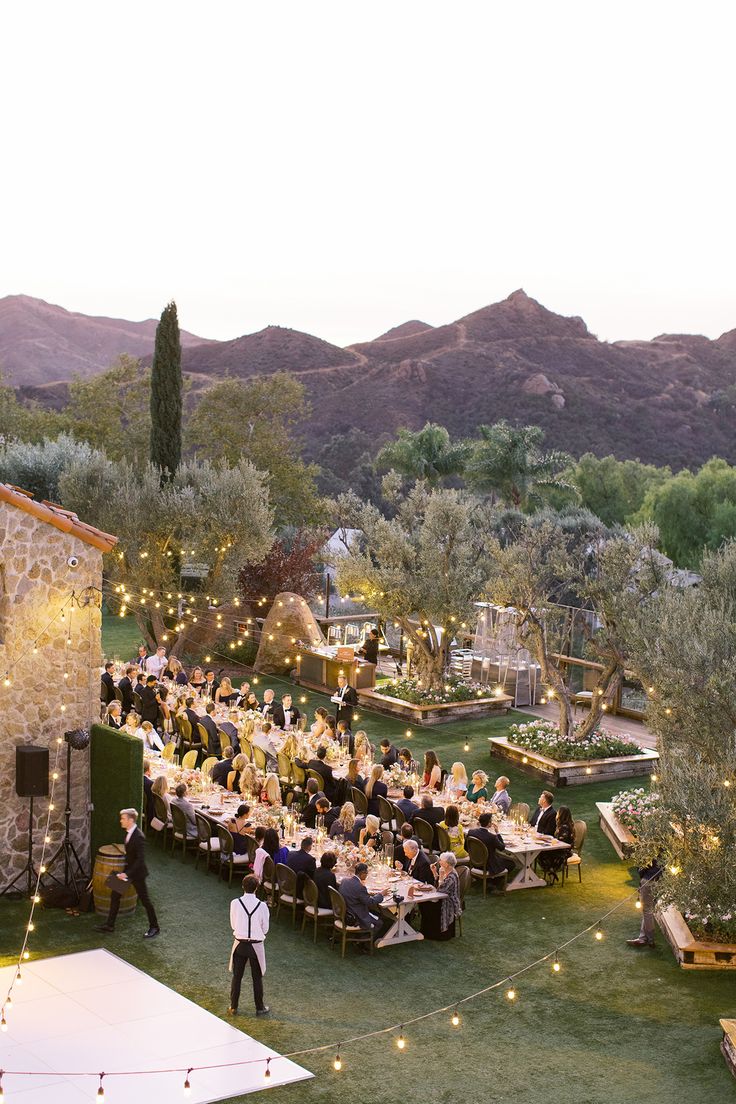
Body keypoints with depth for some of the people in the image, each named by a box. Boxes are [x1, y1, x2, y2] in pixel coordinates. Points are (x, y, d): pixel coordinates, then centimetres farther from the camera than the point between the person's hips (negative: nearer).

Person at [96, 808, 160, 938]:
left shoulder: (139, 837, -27)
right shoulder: (129, 832, 1)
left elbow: (140, 859, -29)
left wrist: (127, 874, -30)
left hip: (137, 873, -9)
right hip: (128, 869, 9)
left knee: (144, 900, 4)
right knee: (115, 895, 10)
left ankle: (154, 928, 17)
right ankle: (110, 924, 19)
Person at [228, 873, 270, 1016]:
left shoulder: (235, 903, -14)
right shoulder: (262, 906, -16)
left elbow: (233, 925, -1)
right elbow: (265, 929, -6)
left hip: (239, 944, 1)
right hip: (256, 946, -1)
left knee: (237, 977, 15)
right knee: (257, 978, 14)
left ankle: (233, 1007, 22)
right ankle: (260, 1008, 24)